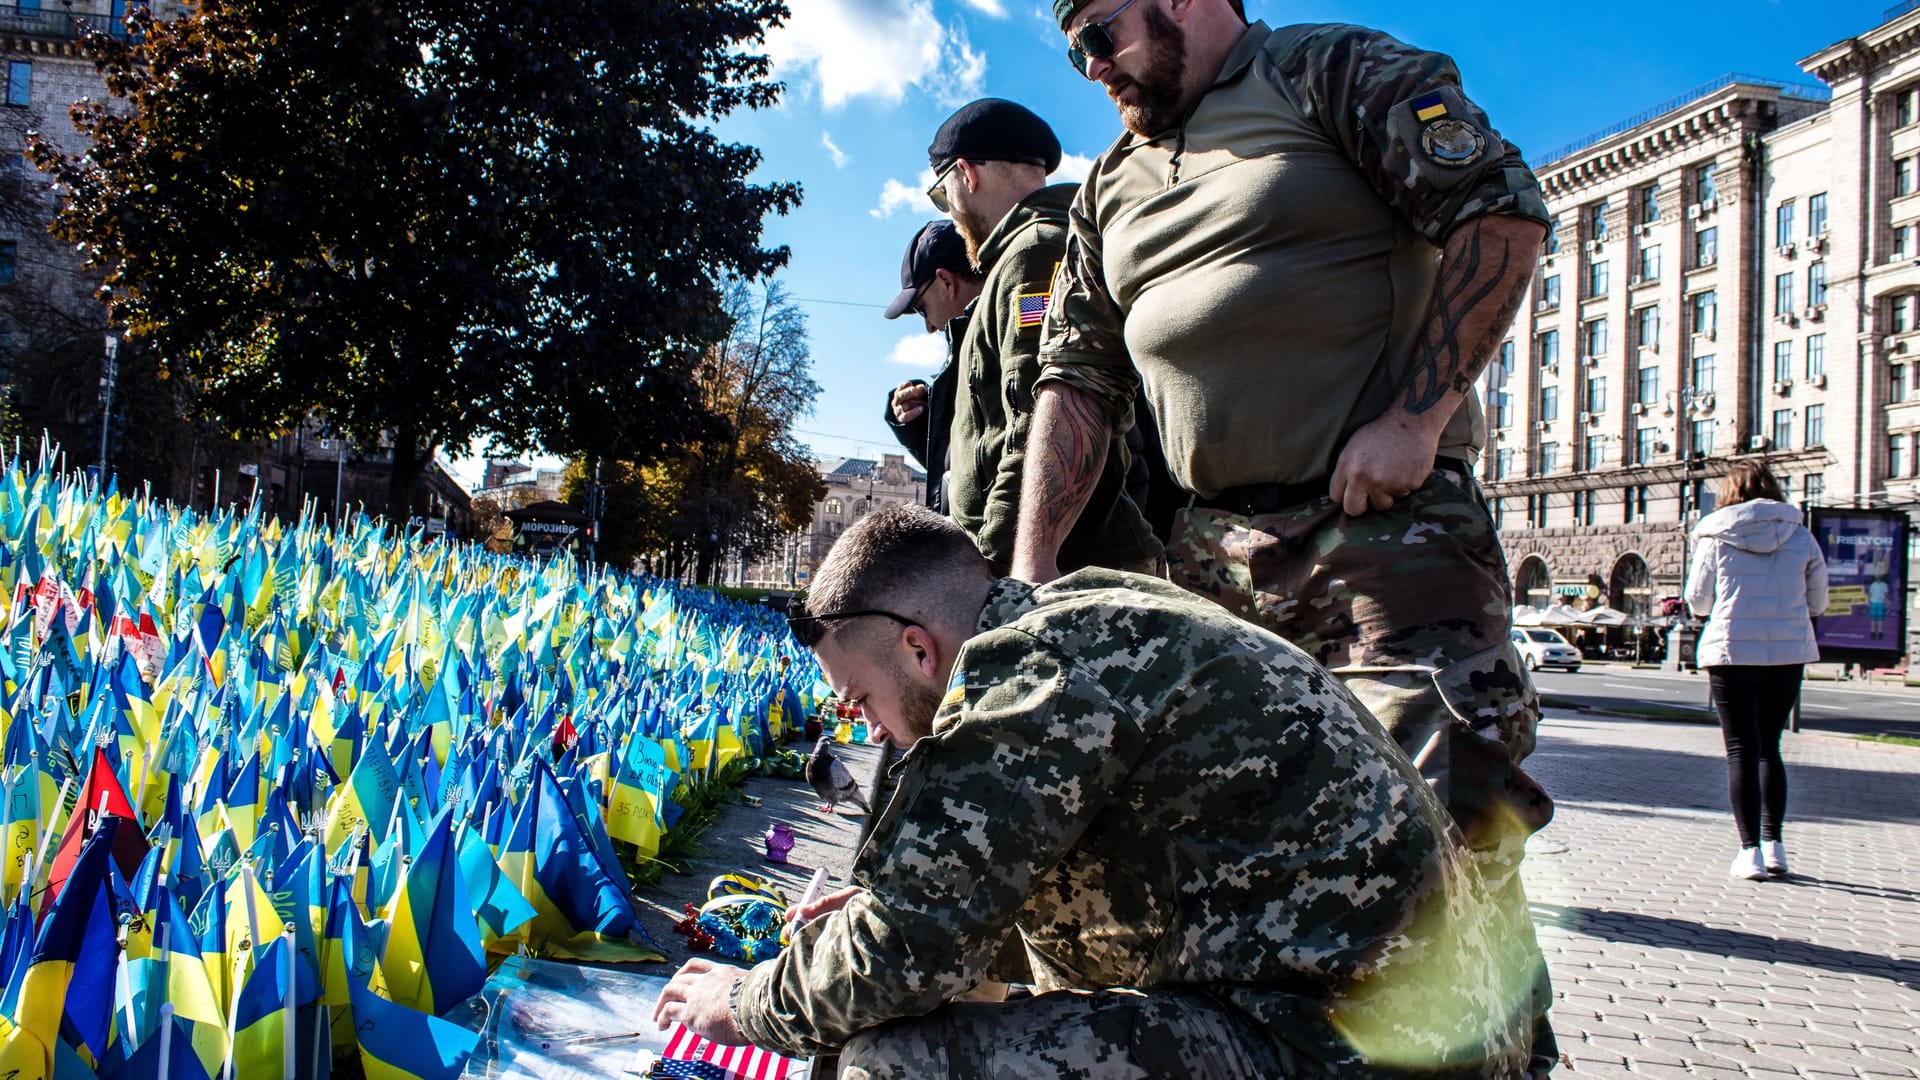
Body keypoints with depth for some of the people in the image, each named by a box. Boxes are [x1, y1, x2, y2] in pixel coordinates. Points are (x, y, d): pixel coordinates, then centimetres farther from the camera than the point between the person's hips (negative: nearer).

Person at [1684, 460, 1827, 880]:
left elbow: (1698, 601, 1)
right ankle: (1773, 844, 14)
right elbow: (1817, 601, 8)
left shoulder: (1716, 537, -4)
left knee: (1742, 751, 3)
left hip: (1732, 654, -2)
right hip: (1788, 655, 3)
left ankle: (1750, 850, -2)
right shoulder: (1801, 536, 1)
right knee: (1769, 748, 16)